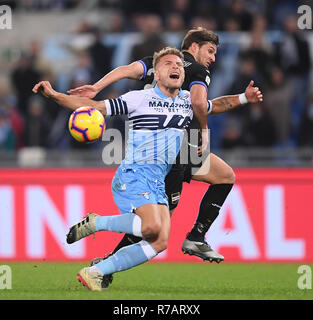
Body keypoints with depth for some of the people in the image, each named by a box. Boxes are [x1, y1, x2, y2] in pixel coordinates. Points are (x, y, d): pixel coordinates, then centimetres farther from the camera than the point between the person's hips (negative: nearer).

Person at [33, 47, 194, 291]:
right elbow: (95, 107, -2)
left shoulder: (189, 101, 15)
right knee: (152, 227, -31)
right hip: (134, 174, -6)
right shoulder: (140, 98, -1)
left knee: (160, 242, -11)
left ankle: (94, 273, -4)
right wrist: (53, 95, -11)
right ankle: (96, 223, -7)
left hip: (158, 182, 6)